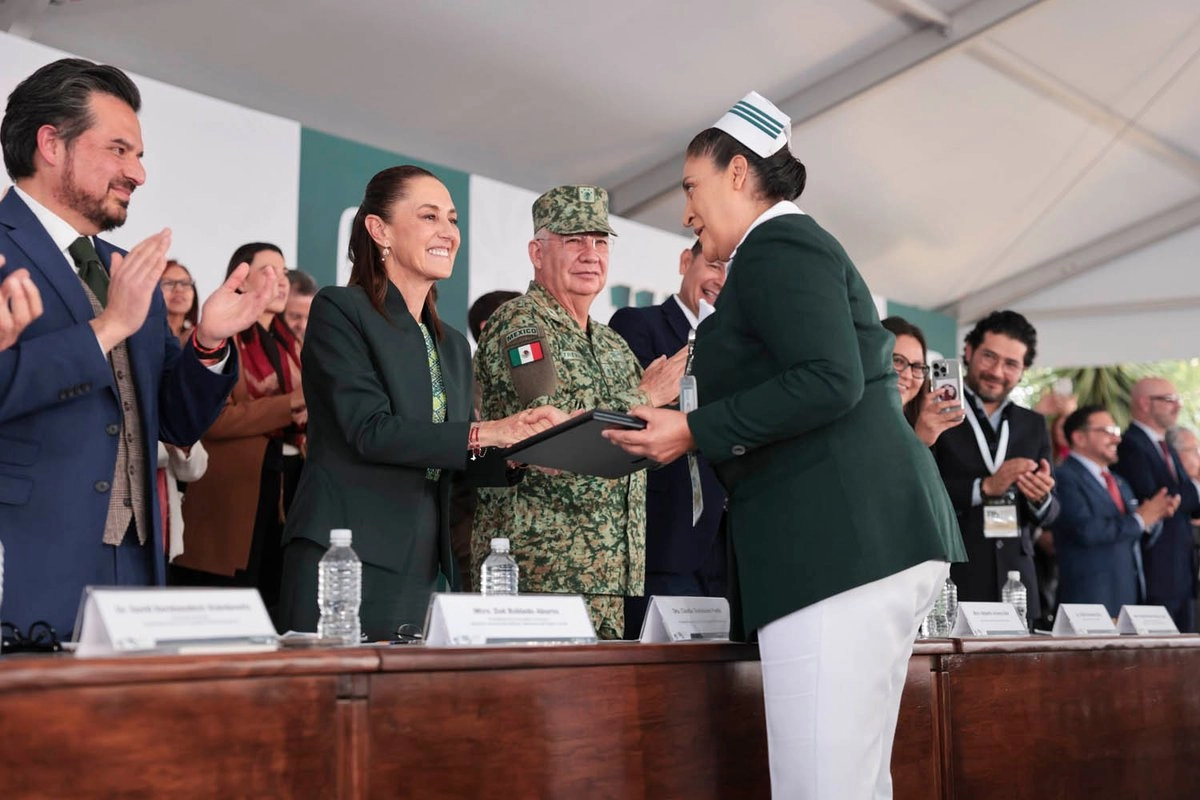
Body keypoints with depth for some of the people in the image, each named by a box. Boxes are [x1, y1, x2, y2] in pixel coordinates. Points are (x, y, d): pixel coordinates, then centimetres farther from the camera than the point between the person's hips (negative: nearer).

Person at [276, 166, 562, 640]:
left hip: (421, 572, 6)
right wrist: (486, 434, -16)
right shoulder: (338, 310, -2)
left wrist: (519, 454, -4)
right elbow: (369, 430, -14)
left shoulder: (452, 344, 20)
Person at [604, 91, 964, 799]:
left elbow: (828, 381, -19)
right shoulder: (799, 245, 25)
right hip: (873, 533, 11)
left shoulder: (774, 248, -6)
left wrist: (695, 430, -13)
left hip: (840, 540, -11)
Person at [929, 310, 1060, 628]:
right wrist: (984, 487, -16)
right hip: (950, 582, -4)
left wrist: (1041, 498, -7)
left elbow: (1049, 515, 14)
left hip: (1016, 582, 4)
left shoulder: (1034, 425, 15)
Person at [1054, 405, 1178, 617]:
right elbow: (1086, 530, -21)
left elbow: (1141, 538, 21)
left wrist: (1154, 516, -1)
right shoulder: (1064, 478, -8)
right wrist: (1139, 519, -11)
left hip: (1131, 597, 8)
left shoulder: (1119, 483, 21)